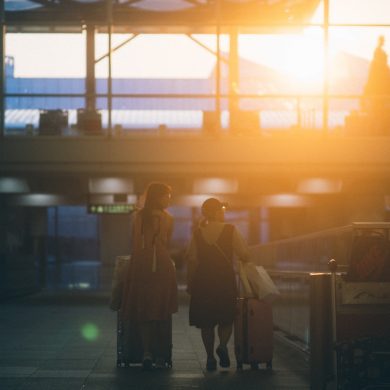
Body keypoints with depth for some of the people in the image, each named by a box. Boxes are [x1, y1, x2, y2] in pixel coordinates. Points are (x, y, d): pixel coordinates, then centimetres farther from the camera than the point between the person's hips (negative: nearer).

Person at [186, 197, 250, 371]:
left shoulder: (198, 233, 3)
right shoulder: (230, 230, -4)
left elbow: (192, 261, 3)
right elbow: (244, 255, -7)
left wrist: (189, 283, 9)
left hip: (203, 281, 2)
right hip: (225, 280, -2)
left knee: (206, 322, 8)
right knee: (227, 318, 11)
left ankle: (210, 358, 5)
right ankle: (223, 345, -14)